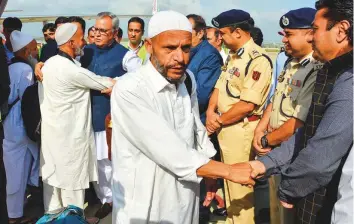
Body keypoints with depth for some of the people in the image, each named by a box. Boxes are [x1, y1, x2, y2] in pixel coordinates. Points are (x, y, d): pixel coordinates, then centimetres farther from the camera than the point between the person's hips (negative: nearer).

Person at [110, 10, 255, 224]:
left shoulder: (188, 79, -2)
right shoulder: (129, 90, -24)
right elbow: (169, 152, -27)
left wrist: (212, 174, 11)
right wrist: (228, 171, -20)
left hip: (186, 196, 6)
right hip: (144, 206, -6)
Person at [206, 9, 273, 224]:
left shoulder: (258, 60, -20)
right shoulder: (234, 56, 11)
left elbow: (247, 105, -24)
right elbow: (220, 86, 12)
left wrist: (218, 121, -14)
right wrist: (211, 111, -7)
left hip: (240, 130, -9)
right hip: (225, 127, 9)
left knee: (239, 185, 2)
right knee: (228, 180, 21)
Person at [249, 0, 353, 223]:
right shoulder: (334, 73, 8)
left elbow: (321, 157, -27)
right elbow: (306, 134, 11)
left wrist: (287, 190, -10)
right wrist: (266, 163, 4)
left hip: (328, 206, -8)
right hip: (315, 197, 8)